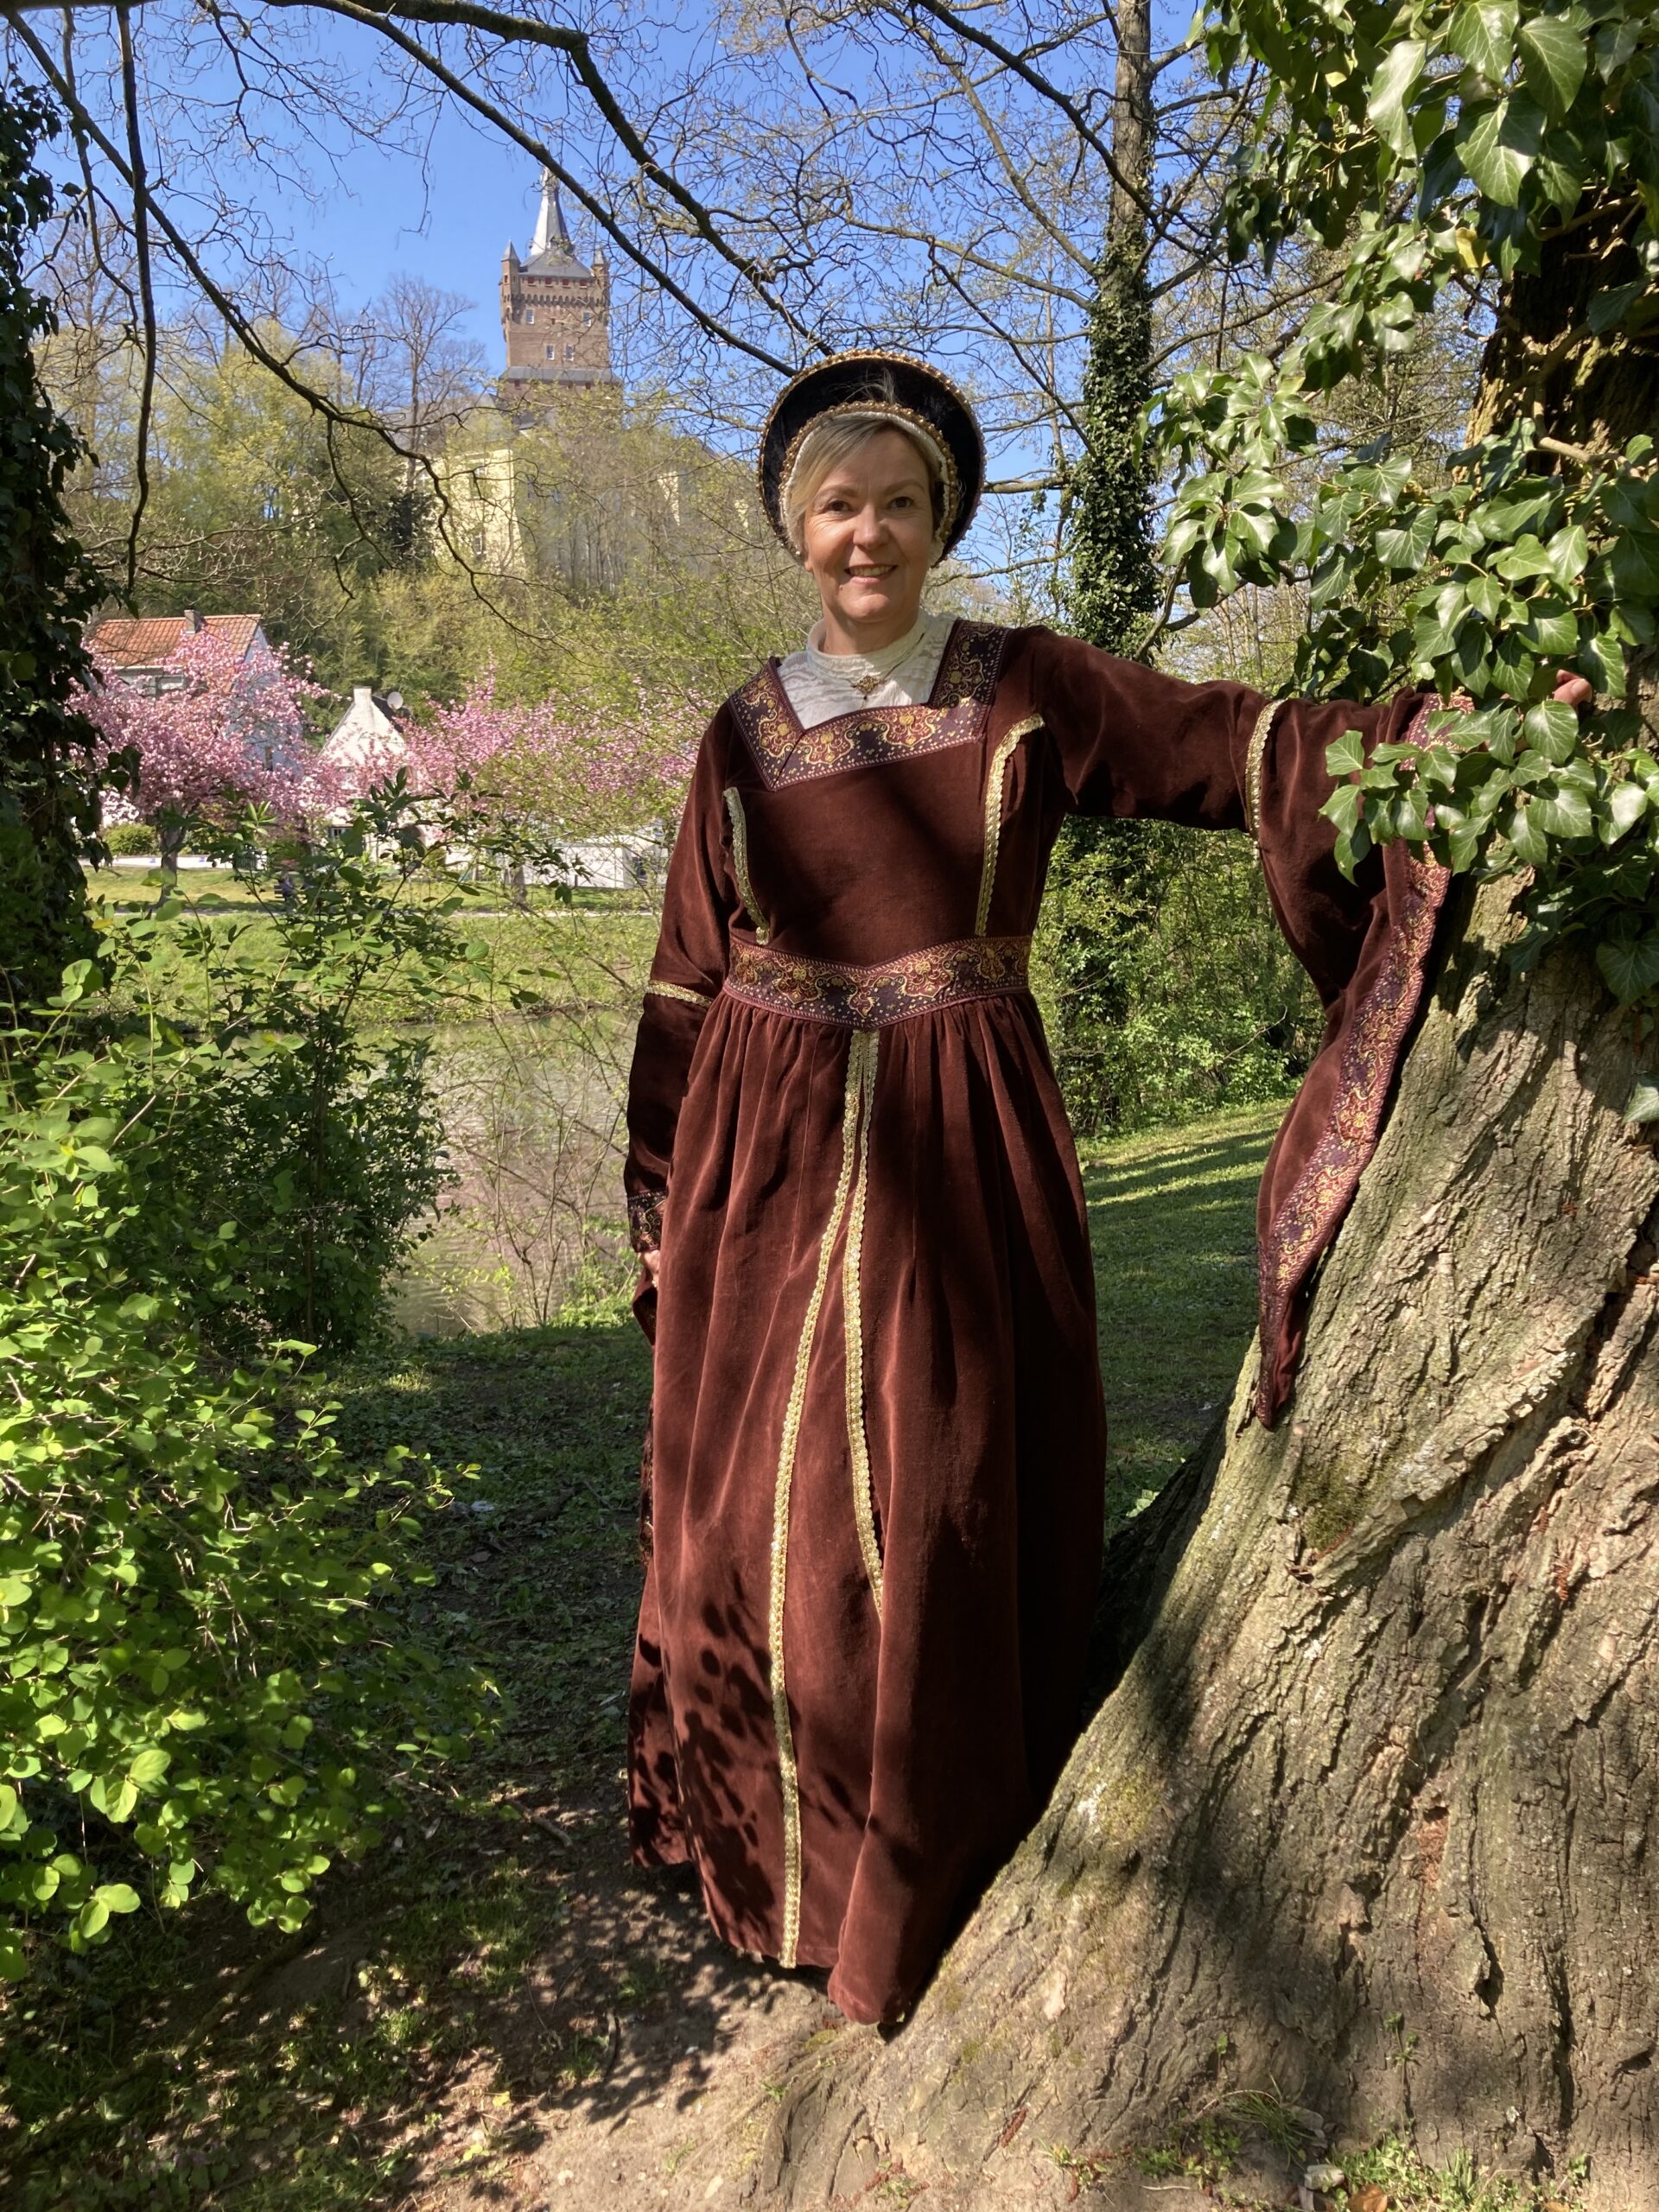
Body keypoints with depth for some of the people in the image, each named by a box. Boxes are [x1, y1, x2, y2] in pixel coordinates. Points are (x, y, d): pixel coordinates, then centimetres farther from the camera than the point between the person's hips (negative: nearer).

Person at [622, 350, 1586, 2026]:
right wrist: (661, 1214, 8)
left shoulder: (1025, 691, 4)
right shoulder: (746, 732, 8)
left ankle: (921, 1885, 25)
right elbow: (684, 985, 9)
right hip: (767, 1162, 2)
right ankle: (766, 1850, 32)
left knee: (934, 1515, 2)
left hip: (954, 1156, -1)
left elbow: (1245, 749, -4)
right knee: (760, 1509, 8)